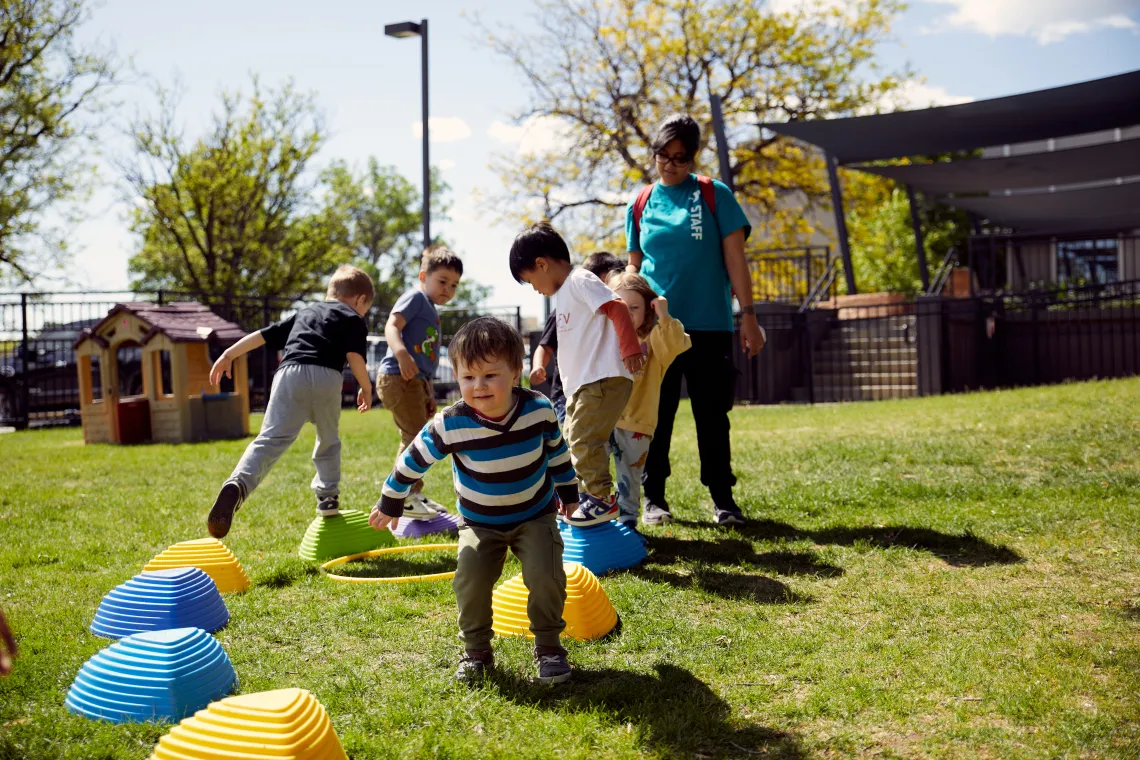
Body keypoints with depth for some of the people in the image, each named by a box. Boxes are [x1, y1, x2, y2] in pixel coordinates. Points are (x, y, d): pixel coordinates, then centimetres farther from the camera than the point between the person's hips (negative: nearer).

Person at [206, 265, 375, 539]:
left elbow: (263, 334, 31)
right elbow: (354, 356, 3)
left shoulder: (304, 313, 36)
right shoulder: (353, 320, 21)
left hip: (289, 372, 2)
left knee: (271, 439, -12)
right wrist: (366, 388, 15)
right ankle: (328, 499, 25)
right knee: (328, 441, 22)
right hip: (326, 376, -2)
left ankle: (236, 486, -35)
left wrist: (228, 355, 31)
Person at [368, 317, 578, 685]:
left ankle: (549, 646, 2)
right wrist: (389, 504, 4)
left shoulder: (539, 410, -20)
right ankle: (476, 649, 7)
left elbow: (556, 451, 2)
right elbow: (412, 461, -8)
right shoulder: (451, 425, -26)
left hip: (535, 515, 0)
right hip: (480, 523, 0)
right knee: (471, 578, -18)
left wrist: (568, 492, 16)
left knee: (545, 573, -20)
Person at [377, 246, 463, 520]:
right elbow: (392, 326, -20)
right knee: (414, 436, -11)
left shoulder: (431, 312, 24)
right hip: (399, 377, -10)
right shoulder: (415, 298, -4)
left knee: (418, 438, 16)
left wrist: (429, 392, 29)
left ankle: (414, 495, 27)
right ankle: (403, 498, -6)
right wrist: (401, 353, -38)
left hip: (417, 380, 10)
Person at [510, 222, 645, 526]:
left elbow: (617, 307, -19)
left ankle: (601, 498, -6)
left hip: (604, 379, -11)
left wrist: (630, 349, -24)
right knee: (575, 440, 17)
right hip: (581, 384, 11)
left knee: (584, 438, -14)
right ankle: (587, 495, 29)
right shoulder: (563, 293, 22)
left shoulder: (581, 281, -9)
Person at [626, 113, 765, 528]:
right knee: (656, 415, 5)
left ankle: (722, 498, 14)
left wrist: (748, 315, -6)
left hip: (709, 325, -1)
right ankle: (654, 498, 15)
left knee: (712, 415, 4)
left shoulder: (714, 195, 2)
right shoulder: (640, 206, 8)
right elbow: (634, 268, 13)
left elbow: (734, 259, -1)